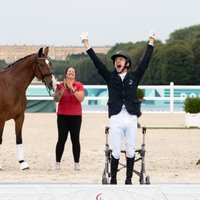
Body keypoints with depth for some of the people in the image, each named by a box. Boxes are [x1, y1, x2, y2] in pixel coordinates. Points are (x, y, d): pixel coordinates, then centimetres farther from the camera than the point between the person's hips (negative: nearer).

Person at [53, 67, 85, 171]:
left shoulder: (79, 85, 2)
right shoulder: (60, 85, 5)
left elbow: (81, 98, -11)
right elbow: (56, 99, -4)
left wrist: (72, 89, -20)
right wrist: (63, 89, -16)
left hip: (76, 116, 0)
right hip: (62, 115, 0)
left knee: (75, 139, 0)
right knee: (61, 139, -1)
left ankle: (77, 163, 1)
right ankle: (57, 162, 4)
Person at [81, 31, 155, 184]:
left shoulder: (134, 77, 8)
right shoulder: (110, 77, 8)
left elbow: (146, 61, 7)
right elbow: (97, 61, 4)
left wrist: (151, 42, 7)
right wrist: (86, 44, -1)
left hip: (131, 120, 0)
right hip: (115, 119, 0)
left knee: (131, 152, 4)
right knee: (116, 152, 0)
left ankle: (129, 180, 12)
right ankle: (113, 180, 9)